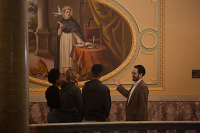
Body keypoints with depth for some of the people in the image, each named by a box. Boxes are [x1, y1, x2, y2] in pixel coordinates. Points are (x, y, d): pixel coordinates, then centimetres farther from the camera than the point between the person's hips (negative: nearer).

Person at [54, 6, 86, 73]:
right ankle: (63, 72, 3)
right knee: (64, 56, 0)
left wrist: (81, 40, -18)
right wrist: (60, 28, -17)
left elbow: (76, 32, -5)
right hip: (63, 42, 2)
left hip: (71, 41, -2)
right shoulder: (61, 22, 7)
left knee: (71, 57, -5)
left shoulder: (73, 22, 0)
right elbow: (59, 34, 3)